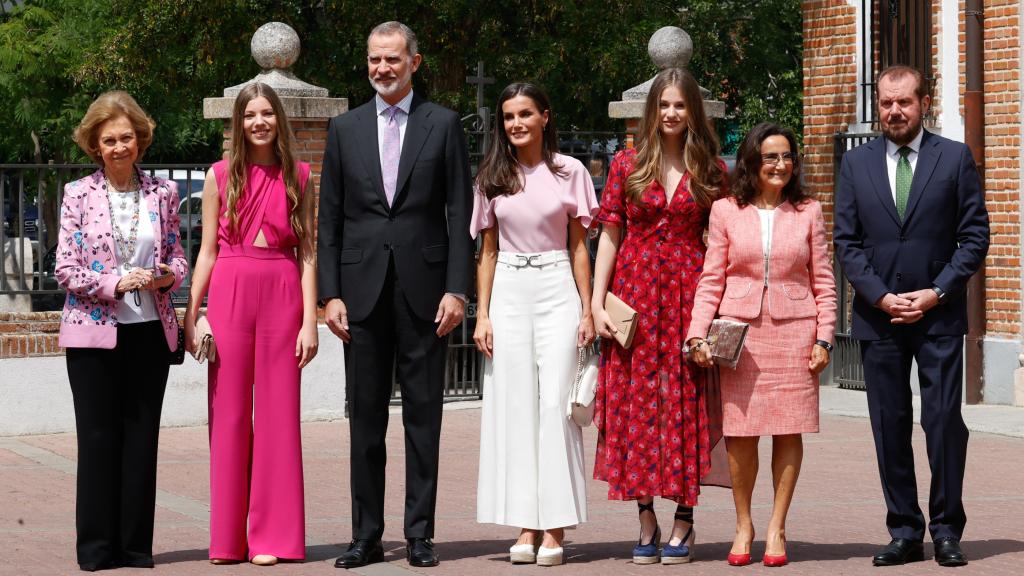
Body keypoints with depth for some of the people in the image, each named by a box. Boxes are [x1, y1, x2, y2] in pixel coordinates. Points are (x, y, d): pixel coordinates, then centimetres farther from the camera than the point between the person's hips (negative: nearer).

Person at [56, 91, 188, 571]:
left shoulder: (161, 192, 7)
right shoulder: (78, 194, -1)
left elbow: (177, 255, 13)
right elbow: (65, 269, -4)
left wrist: (168, 275, -10)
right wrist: (115, 283, -18)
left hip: (150, 330, 2)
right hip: (93, 332, -2)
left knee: (142, 436, 4)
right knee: (98, 437, 0)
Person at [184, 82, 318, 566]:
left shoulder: (298, 177, 7)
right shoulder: (221, 175, 7)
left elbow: (307, 252, 5)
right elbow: (207, 251, 8)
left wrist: (310, 320, -2)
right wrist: (191, 314, 2)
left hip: (282, 295, 0)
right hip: (229, 294, 0)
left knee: (278, 414, 1)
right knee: (229, 414, 2)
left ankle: (273, 536, 7)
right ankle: (228, 538, 9)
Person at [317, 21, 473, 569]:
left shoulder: (443, 124, 4)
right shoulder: (345, 128, 9)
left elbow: (459, 213, 1)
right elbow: (329, 218, 8)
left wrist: (456, 289, -7)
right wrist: (330, 293, 0)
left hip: (423, 288, -2)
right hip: (362, 289, 2)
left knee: (423, 415, 2)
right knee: (365, 417, 4)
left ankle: (419, 534, 7)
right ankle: (366, 535, 9)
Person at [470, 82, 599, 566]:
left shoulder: (569, 172, 3)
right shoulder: (492, 177, 9)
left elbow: (579, 246, 5)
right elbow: (487, 251, 11)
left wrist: (587, 309, -1)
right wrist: (482, 315, 4)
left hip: (557, 290, -2)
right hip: (509, 293, 2)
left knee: (555, 405, -6)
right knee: (514, 406, 1)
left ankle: (554, 530, -4)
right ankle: (525, 528, 4)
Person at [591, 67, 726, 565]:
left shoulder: (711, 170, 6)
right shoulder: (627, 164, 6)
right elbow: (610, 236, 5)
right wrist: (597, 301, -3)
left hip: (688, 291, -1)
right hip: (635, 291, 1)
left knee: (685, 400, -1)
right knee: (637, 399, 0)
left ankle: (683, 519, 5)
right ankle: (646, 520, 5)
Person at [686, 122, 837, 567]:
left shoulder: (808, 212, 8)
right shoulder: (726, 212, 6)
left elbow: (823, 281, 8)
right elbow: (711, 280, 5)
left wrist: (824, 338, 0)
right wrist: (697, 334, -4)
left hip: (794, 331, 1)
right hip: (739, 332, 0)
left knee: (789, 430, 1)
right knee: (741, 433, -1)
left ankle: (777, 527, 10)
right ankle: (743, 525, 13)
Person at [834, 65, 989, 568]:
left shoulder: (956, 158, 3)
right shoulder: (856, 164, 9)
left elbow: (974, 236, 1)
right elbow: (846, 241, 6)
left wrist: (936, 293, -9)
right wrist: (881, 297, -6)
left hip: (938, 316, -2)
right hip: (878, 316, 2)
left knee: (944, 422, -6)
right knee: (890, 427, 3)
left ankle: (947, 531, 3)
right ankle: (904, 534, 9)